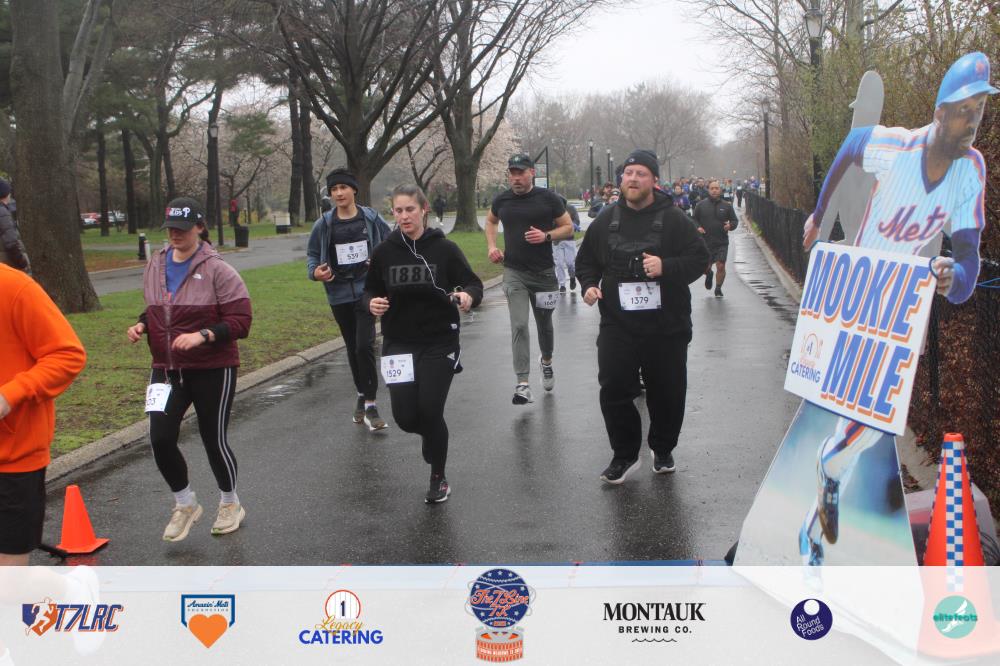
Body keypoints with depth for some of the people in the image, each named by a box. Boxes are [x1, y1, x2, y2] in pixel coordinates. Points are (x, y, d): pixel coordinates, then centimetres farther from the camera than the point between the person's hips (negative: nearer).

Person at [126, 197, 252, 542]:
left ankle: (230, 503, 33)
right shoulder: (155, 267, 5)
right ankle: (185, 504, 21)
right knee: (160, 438, -4)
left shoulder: (217, 270, -14)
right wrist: (142, 325, 0)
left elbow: (240, 320, -16)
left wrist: (202, 335, -28)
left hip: (213, 370, -5)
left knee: (214, 439, 6)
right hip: (166, 369, 5)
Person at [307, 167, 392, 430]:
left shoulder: (372, 218, -2)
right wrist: (315, 272, -9)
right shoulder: (324, 224, 1)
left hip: (367, 290, -3)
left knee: (364, 345, -15)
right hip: (339, 294, 3)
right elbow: (312, 255, 11)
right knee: (352, 347, 14)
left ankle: (370, 404, -7)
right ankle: (362, 395, 33)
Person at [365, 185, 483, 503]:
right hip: (398, 343, 2)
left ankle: (438, 478, 18)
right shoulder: (384, 252, 1)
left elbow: (473, 284, -1)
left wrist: (468, 296, -24)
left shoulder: (444, 249, -6)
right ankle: (430, 435, 35)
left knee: (430, 412, -7)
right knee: (405, 416, -4)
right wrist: (372, 303, -10)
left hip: (439, 342, -2)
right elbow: (371, 289, 13)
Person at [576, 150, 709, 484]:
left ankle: (663, 450, 30)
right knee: (614, 391, -1)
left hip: (667, 327, -2)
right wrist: (589, 284, -2)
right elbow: (586, 260, 17)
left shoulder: (673, 219, -2)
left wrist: (666, 267, -21)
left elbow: (699, 258, -5)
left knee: (667, 393, 7)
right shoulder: (606, 220, 7)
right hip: (617, 325, 2)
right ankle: (624, 454, 17)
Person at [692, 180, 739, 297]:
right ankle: (709, 274, 42)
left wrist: (730, 225, -11)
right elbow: (694, 219, 10)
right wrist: (698, 227, -9)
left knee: (721, 266, -8)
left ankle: (718, 289, 12)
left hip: (722, 243, 0)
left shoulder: (727, 206, 5)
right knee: (705, 267, 4)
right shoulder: (701, 205, 3)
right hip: (705, 242, 0)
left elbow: (735, 220, 10)